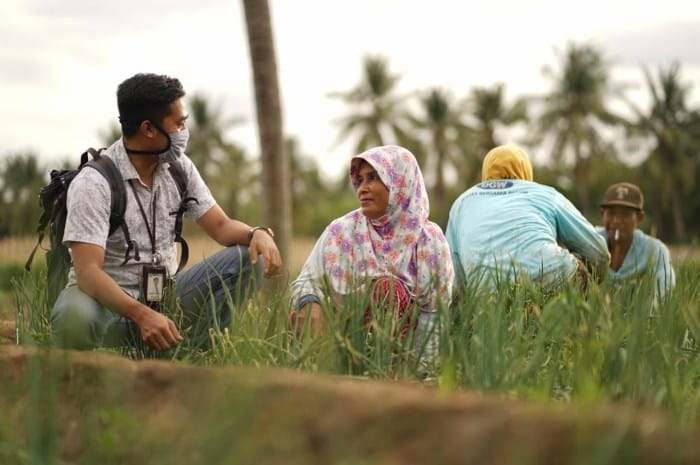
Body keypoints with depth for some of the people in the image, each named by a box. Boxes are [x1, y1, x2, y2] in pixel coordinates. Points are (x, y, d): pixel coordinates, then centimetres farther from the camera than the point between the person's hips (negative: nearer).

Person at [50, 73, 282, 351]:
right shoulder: (93, 183, -17)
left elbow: (220, 226, 8)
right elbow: (87, 271, -26)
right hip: (110, 301, -6)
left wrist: (257, 234, -16)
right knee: (75, 316, -41)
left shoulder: (178, 167, 4)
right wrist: (142, 315, -42)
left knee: (249, 259, -10)